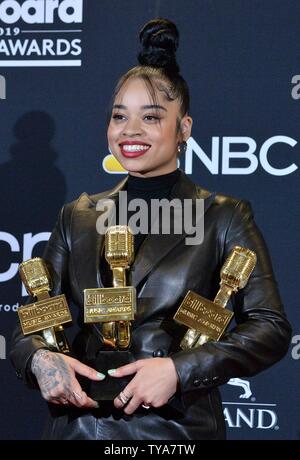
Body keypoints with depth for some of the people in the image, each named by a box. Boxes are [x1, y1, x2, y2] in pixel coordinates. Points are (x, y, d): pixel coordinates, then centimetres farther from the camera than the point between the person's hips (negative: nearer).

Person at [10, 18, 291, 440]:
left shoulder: (224, 217, -2)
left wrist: (179, 370, -21)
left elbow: (271, 327, -9)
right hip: (78, 425, 3)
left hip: (177, 427, -3)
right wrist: (39, 358, -15)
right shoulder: (77, 217, 9)